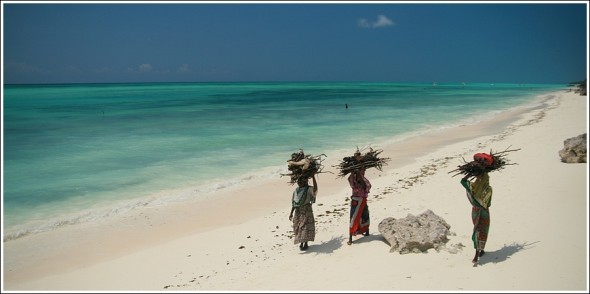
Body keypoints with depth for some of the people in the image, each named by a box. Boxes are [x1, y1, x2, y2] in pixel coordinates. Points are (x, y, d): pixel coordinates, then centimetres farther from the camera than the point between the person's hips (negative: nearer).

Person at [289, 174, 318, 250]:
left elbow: (315, 189, -32)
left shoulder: (309, 189, -7)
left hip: (307, 210, -5)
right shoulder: (296, 190, 10)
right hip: (298, 211, 6)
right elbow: (293, 203, 14)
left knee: (306, 227, -5)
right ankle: (301, 242, 24)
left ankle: (306, 243, 7)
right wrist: (291, 213, 11)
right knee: (298, 227, 9)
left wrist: (313, 178, -32)